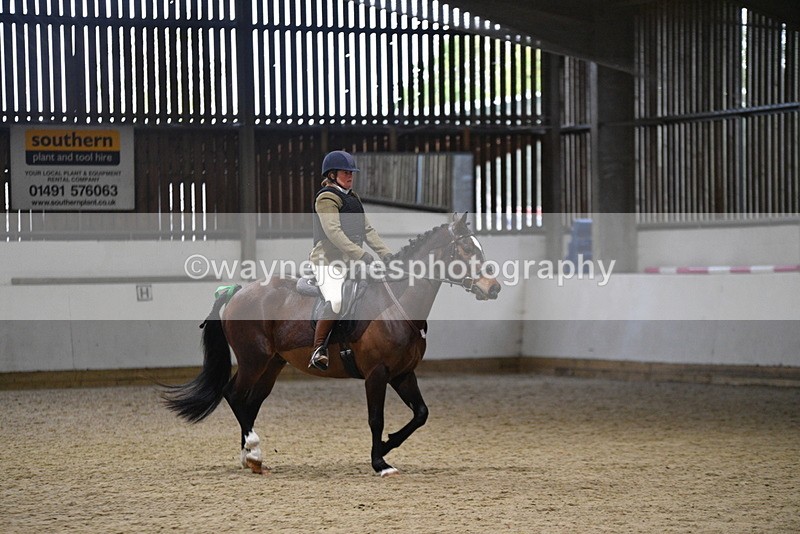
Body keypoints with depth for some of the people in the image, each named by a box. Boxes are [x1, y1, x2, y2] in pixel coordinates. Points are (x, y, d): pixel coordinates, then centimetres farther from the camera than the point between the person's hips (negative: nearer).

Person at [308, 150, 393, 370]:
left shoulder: (352, 197, 20)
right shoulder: (326, 198, -8)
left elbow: (367, 230, 20)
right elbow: (333, 232, -20)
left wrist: (386, 253, 8)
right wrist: (361, 255, -26)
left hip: (351, 261, 9)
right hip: (328, 260, -9)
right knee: (336, 301, -30)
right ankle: (318, 349, -21)